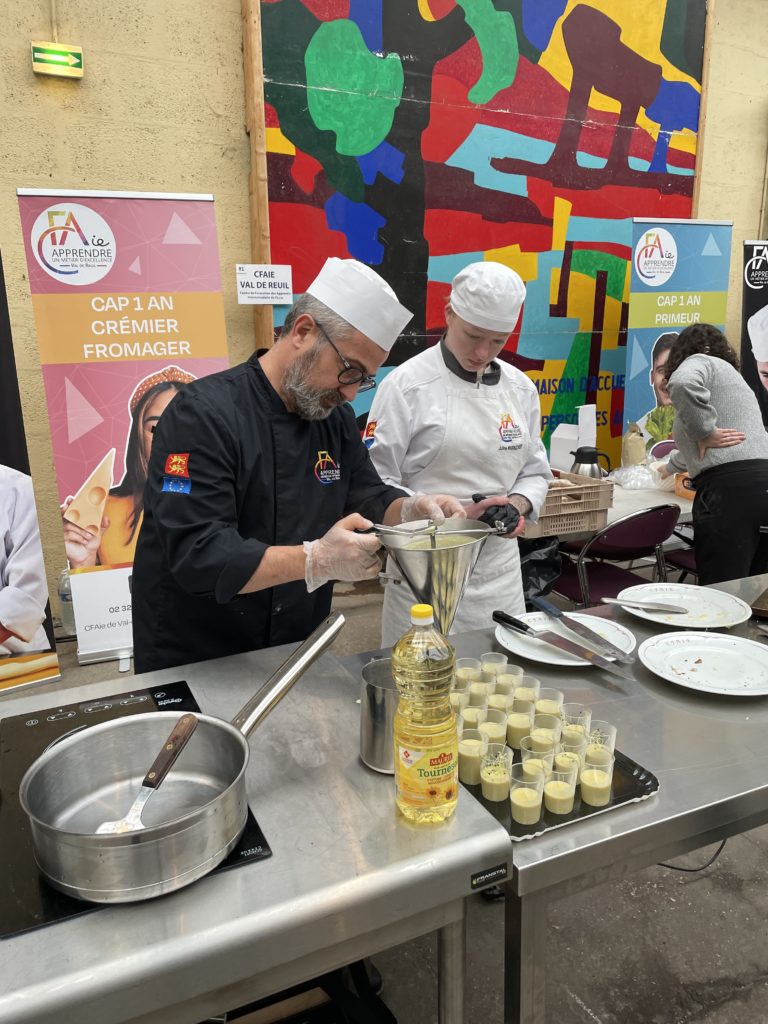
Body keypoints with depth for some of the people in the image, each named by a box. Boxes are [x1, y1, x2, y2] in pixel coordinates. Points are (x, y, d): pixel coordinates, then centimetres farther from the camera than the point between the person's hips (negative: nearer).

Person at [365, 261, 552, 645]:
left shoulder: (520, 388, 7)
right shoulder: (407, 384, -10)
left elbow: (535, 471, 15)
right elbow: (377, 483, -11)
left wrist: (518, 506, -7)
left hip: (500, 566, 5)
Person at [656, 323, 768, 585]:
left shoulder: (699, 361, 8)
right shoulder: (731, 375, 34)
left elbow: (682, 383, -20)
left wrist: (706, 432, -11)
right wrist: (669, 468, 63)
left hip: (730, 487, -9)